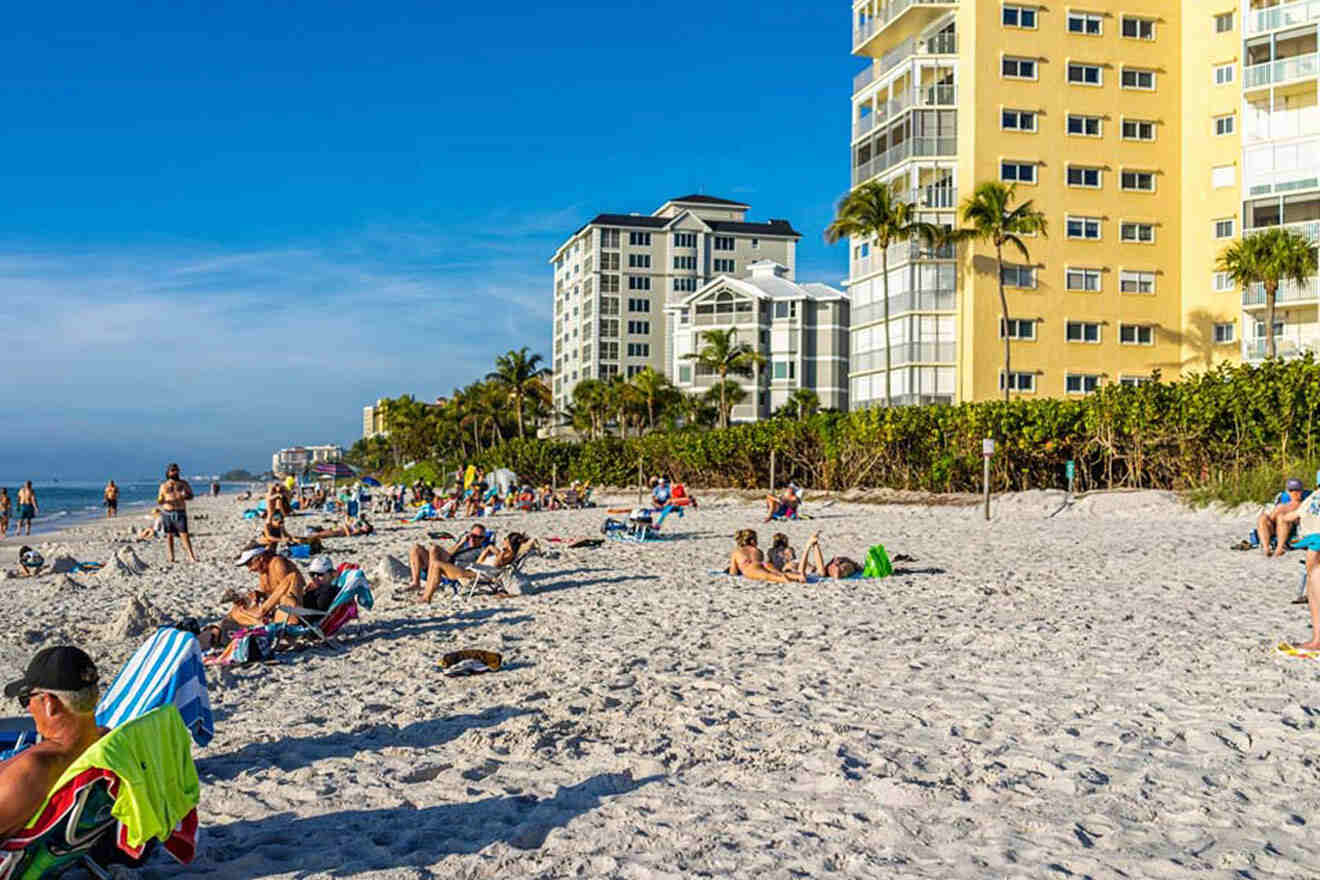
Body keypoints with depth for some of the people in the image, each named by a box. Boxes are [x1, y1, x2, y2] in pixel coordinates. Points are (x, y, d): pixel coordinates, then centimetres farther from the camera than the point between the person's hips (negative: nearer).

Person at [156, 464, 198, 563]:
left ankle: (191, 557, -17)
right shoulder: (164, 486, 9)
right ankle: (171, 557, 10)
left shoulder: (183, 483, 8)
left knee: (184, 535, -12)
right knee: (169, 535, 2)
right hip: (167, 513, 1)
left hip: (180, 513, -1)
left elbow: (191, 496, 11)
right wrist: (162, 500, -14)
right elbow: (160, 502, 10)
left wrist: (183, 497, -11)